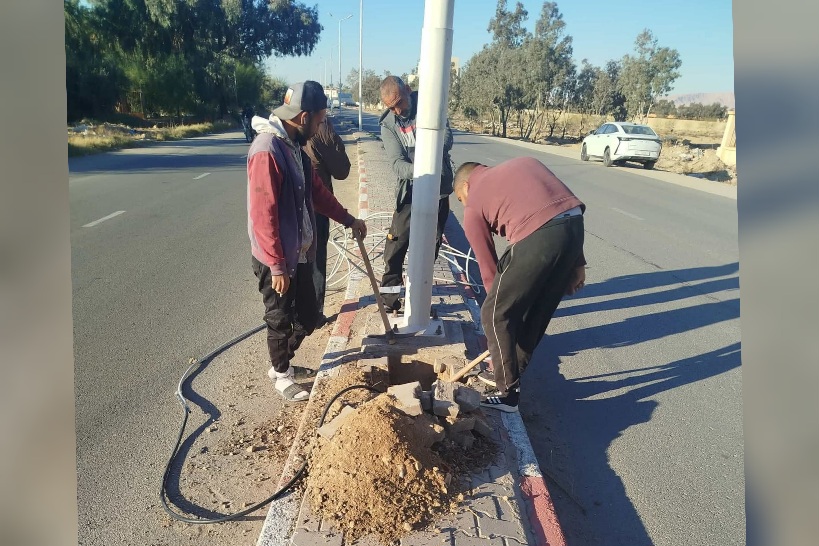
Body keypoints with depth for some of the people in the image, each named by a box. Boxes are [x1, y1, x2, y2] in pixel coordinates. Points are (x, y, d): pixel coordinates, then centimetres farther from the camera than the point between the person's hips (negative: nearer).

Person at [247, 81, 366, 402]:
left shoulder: (294, 145, 7)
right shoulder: (267, 151, -24)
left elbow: (317, 191, 19)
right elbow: (263, 215, -25)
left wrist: (348, 219, 21)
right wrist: (277, 266, -22)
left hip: (301, 254, 9)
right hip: (276, 260, -9)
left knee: (307, 318, 18)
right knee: (280, 321, 10)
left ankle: (281, 362, 40)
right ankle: (281, 375, 31)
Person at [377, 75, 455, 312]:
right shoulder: (388, 124, -4)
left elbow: (446, 133, -12)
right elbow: (397, 163, -14)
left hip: (439, 188, 1)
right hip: (411, 191, 0)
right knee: (397, 242, -2)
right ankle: (389, 294, 14)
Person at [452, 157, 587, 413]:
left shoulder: (473, 206, 15)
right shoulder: (523, 163, 31)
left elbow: (489, 268, 18)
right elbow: (564, 203, 21)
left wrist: (500, 305, 30)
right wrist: (577, 262, 22)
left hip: (537, 238, -7)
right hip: (574, 225, 7)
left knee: (494, 314, 12)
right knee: (538, 312, 23)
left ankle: (508, 391, 19)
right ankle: (508, 373, 42)